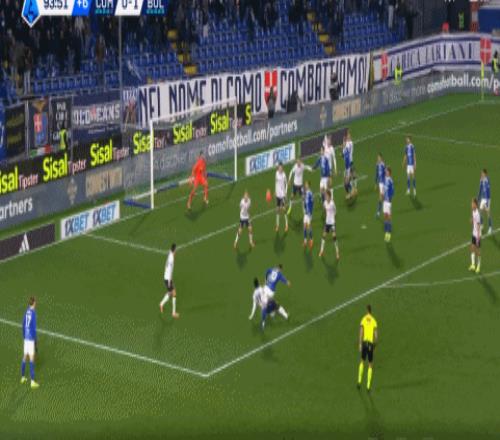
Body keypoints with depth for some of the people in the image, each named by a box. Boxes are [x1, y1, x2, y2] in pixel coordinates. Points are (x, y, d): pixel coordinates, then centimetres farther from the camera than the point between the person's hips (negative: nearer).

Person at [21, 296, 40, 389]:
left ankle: (23, 377, 29)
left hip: (26, 337, 8)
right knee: (31, 359, -7)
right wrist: (35, 341, -10)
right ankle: (32, 381, -8)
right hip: (31, 339, -8)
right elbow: (34, 328, -16)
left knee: (25, 357, 18)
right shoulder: (33, 313, -16)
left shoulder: (27, 312, 7)